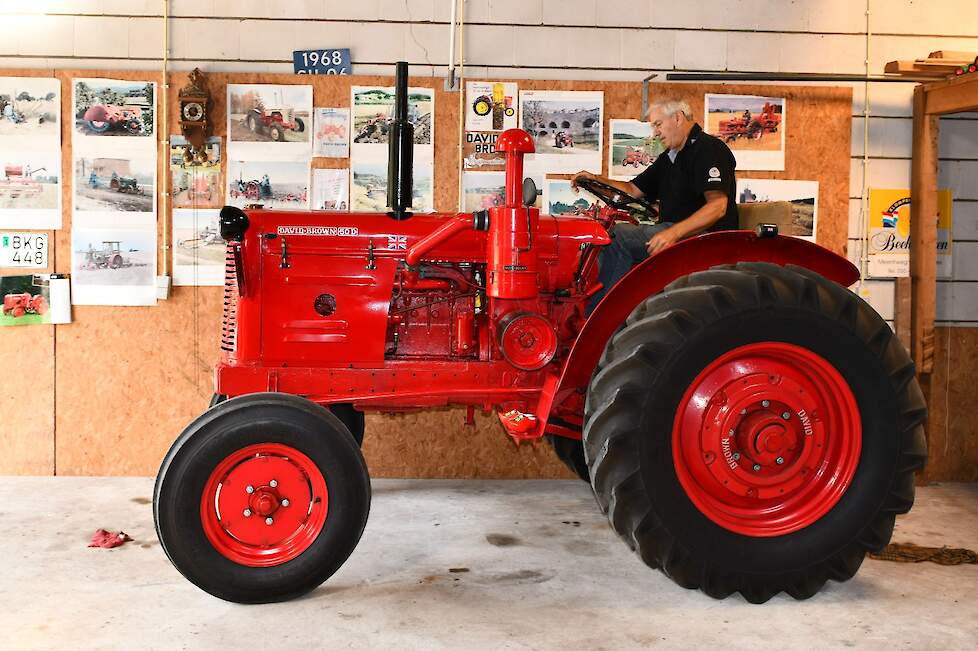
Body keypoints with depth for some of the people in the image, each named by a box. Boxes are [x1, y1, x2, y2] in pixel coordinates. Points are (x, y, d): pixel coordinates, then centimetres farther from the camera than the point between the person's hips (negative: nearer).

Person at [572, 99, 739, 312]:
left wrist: (674, 232, -32)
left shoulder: (709, 149, -8)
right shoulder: (669, 158, 23)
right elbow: (634, 189, 24)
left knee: (620, 236, -23)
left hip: (704, 236, -10)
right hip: (672, 231, 10)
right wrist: (596, 180, 8)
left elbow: (718, 206, -21)